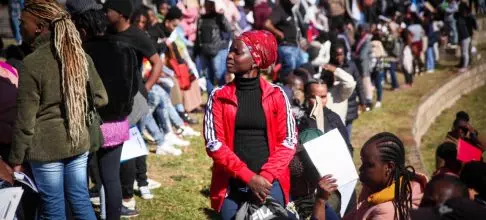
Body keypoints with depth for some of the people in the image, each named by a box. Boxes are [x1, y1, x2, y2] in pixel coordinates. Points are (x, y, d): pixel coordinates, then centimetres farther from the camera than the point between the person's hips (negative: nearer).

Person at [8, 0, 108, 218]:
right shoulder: (81, 56, 2)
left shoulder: (32, 63, -15)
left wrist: (16, 159, -4)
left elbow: (25, 120, -13)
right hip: (78, 141, 6)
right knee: (80, 200, 15)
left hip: (47, 146, -5)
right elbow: (100, 98, 9)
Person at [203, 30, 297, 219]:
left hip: (270, 184, 0)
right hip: (231, 186, 0)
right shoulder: (219, 97, 1)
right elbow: (214, 143, -5)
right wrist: (249, 177, -14)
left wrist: (266, 176, -14)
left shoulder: (276, 95, 1)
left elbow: (288, 141, 0)